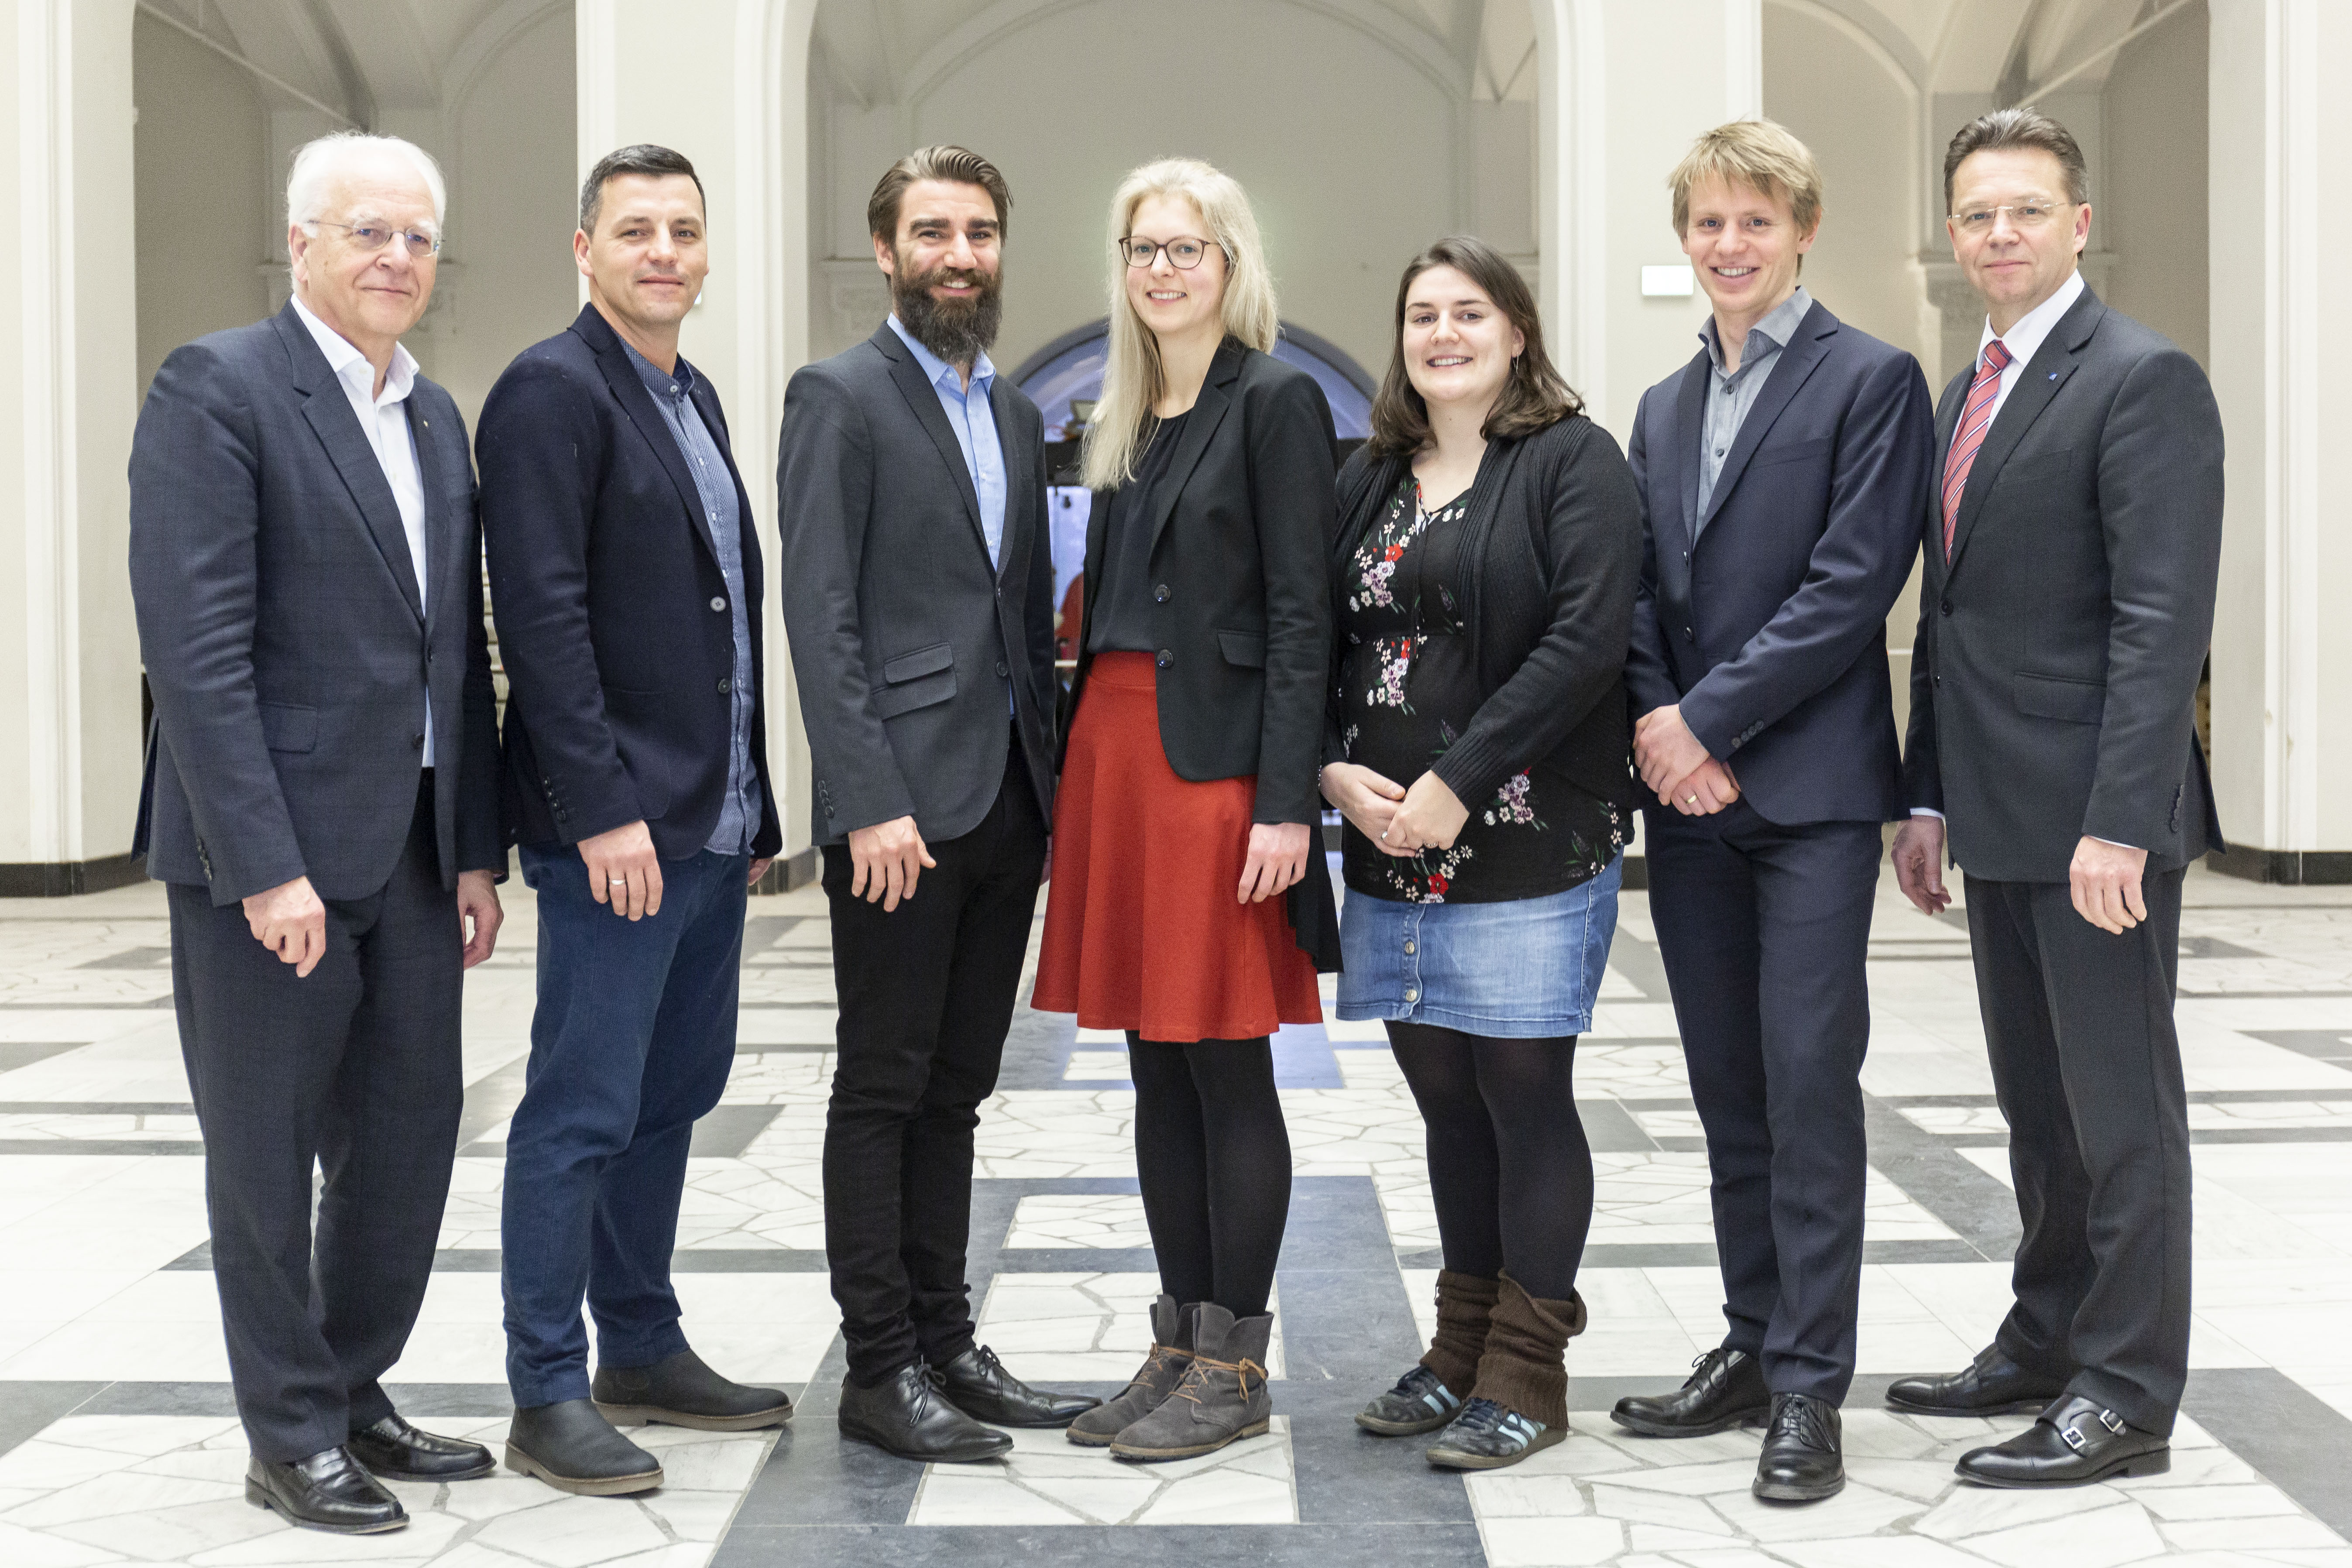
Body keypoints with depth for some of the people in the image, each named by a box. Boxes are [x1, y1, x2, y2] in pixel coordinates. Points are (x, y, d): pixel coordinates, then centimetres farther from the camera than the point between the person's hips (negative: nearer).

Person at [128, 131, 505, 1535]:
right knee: (268, 1154, 6)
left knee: (410, 1141, 13)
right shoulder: (217, 391, -9)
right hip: (268, 852, -7)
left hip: (412, 850, 7)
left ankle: (356, 1394, 30)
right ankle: (294, 1437, 18)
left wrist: (478, 850, 10)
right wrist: (267, 868, -20)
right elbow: (195, 649, -16)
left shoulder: (437, 418, 14)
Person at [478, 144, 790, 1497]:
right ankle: (550, 1397, 7)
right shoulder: (552, 392, -9)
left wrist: (754, 804, 17)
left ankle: (644, 1354, 26)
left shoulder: (694, 396, 17)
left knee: (673, 1096, 15)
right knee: (584, 1113, -3)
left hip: (711, 826, 9)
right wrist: (602, 807, -21)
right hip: (616, 826, -9)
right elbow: (544, 614, -17)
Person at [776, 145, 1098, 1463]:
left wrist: (1053, 777, 11)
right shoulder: (840, 399, -5)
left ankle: (946, 1344, 20)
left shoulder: (1016, 413, 17)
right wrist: (870, 801, -18)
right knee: (883, 1091, 0)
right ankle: (881, 1368, 8)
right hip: (901, 800, -7)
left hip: (1008, 798, 7)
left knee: (954, 1091, 12)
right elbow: (820, 615, -12)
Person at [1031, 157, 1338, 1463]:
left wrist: (1286, 802, -17)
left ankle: (1234, 1369, 8)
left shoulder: (1276, 402, -6)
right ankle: (1180, 1344, 20)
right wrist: (1086, 753, 11)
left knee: (1225, 1071, -2)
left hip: (1214, 760, -7)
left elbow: (1302, 617, -11)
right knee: (1155, 1071, 11)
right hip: (1112, 747, 8)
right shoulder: (1127, 421, 16)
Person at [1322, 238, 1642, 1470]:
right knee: (1445, 1095, 13)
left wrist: (1457, 784, -17)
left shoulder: (1573, 461, -4)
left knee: (1524, 1090, -1)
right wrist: (1334, 770, -5)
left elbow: (1588, 638, -15)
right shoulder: (1369, 480, 15)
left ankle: (1528, 1371, 10)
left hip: (1528, 845, -6)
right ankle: (1463, 1350, 25)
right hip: (1389, 848, 6)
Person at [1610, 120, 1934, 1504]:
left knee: (1810, 1084, -6)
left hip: (1810, 790, -6)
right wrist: (1658, 730, -4)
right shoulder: (1664, 407, 17)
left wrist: (1708, 721, -14)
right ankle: (1754, 1349, 20)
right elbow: (1645, 596, 13)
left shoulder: (1871, 380, -3)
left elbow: (1851, 586, -12)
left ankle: (1810, 1390, 1)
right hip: (1689, 790, 6)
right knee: (1729, 1091, 11)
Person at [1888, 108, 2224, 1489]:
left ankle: (2128, 1399, 9)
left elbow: (2165, 620, -18)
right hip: (2001, 813, 8)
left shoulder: (2144, 379, -11)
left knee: (2120, 1103, 0)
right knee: (2039, 1102, 16)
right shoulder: (1968, 393, 16)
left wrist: (2118, 821, -23)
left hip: (2098, 815, -8)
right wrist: (1927, 796, 14)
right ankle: (2048, 1347, 28)